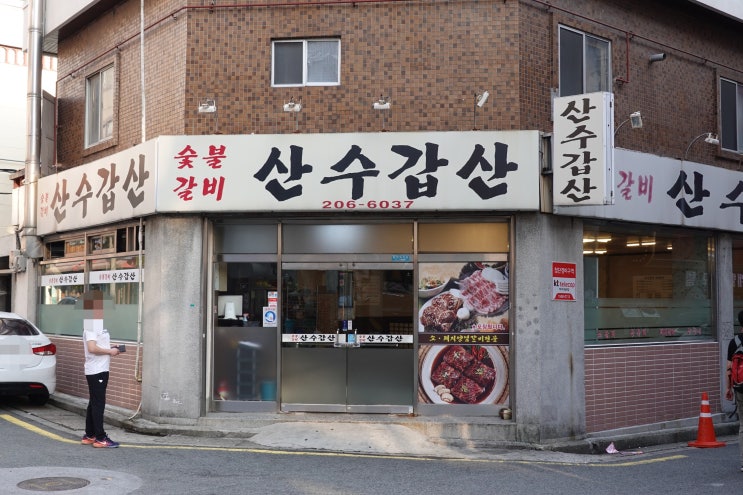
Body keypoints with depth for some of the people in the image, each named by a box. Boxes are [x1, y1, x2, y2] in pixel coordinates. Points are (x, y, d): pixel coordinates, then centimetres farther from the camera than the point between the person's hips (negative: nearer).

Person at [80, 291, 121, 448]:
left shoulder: (98, 323, 15)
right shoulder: (91, 324, -16)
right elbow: (92, 348, -25)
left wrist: (111, 348, 9)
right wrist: (109, 351, -15)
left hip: (100, 370, 10)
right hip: (96, 370, -10)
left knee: (94, 403, 14)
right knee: (98, 404, -6)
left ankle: (89, 436, 21)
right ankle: (100, 438, -2)